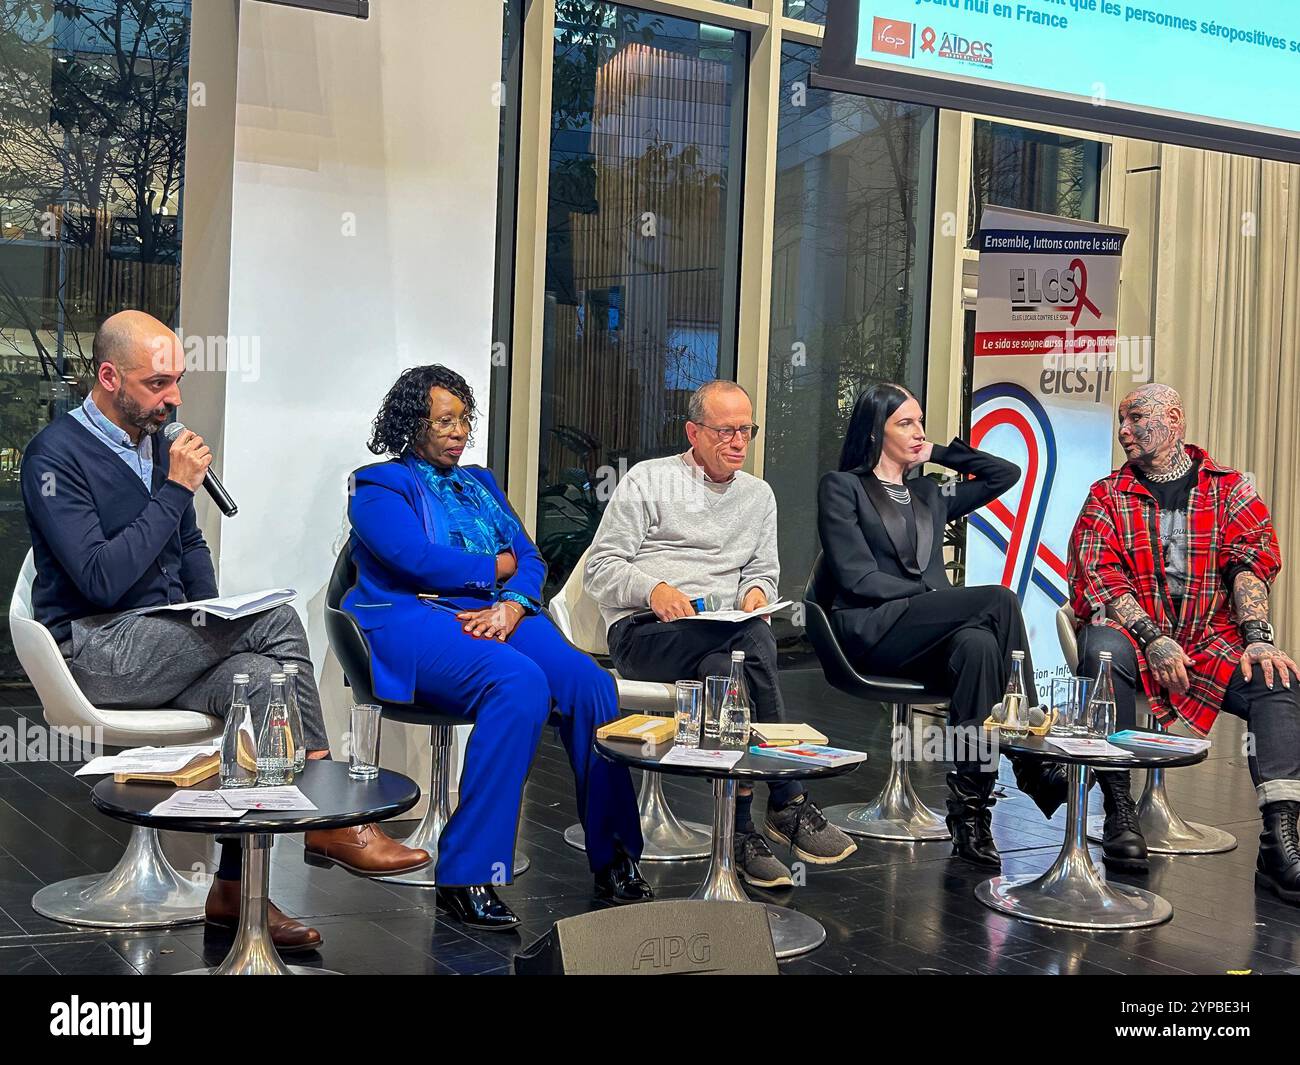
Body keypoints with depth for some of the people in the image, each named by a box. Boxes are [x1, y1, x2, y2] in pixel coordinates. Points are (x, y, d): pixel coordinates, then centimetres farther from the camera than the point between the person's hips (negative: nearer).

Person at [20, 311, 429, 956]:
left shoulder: (155, 443, 13)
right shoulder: (57, 455, -11)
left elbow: (190, 547, 25)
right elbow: (102, 581, -22)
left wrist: (215, 619, 6)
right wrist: (176, 490, -18)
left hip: (164, 643, 7)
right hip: (93, 649, -7)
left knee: (258, 678, -23)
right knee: (276, 621, -25)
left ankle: (234, 891, -16)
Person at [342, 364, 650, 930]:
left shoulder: (481, 483, 26)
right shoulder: (378, 486, 8)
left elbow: (530, 560, 15)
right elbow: (417, 559, -10)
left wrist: (511, 604, -8)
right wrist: (498, 566, 2)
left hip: (497, 617, 6)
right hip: (414, 620, -5)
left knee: (592, 682, -25)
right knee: (521, 683, -36)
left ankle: (614, 858, -18)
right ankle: (466, 874, -32)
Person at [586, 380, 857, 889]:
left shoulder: (759, 495, 22)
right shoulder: (648, 479, 7)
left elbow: (763, 572, 23)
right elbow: (599, 569, 2)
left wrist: (757, 590, -3)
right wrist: (653, 589, -18)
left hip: (723, 634, 4)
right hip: (644, 633, -4)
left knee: (725, 670, -37)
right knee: (755, 642, -34)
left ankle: (741, 828, -37)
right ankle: (789, 803, -31)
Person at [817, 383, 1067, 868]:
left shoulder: (930, 495, 28)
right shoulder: (841, 487, 9)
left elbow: (1006, 473, 27)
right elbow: (858, 578, -4)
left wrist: (939, 453, 21)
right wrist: (931, 596, -13)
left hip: (928, 636, 5)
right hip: (870, 631, -5)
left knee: (979, 644, -35)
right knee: (999, 600, -28)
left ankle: (970, 811, -39)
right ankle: (1034, 763, -24)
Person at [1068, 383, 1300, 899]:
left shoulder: (1230, 489, 10)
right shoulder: (1108, 495, 9)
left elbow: (1253, 560, -5)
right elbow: (1093, 577, -5)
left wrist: (1257, 639, -23)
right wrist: (1153, 639, -20)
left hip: (1212, 642, 1)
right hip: (1133, 631, -1)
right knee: (1102, 646, -34)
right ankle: (1119, 811, -26)